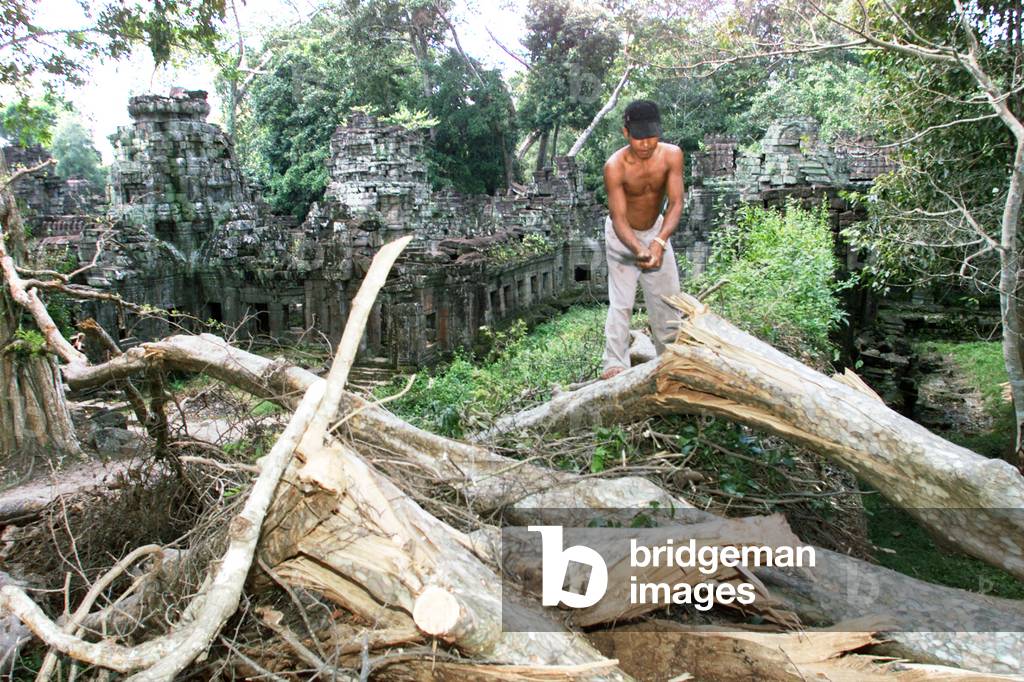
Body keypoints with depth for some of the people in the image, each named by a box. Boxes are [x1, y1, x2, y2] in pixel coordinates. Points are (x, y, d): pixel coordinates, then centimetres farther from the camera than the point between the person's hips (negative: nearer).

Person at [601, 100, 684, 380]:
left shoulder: (672, 155, -23)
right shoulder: (615, 166, -30)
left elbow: (675, 204, -27)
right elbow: (619, 218, -30)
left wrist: (659, 242, -43)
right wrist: (639, 250, -48)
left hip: (656, 230, 4)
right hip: (623, 234, -4)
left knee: (668, 294, 12)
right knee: (621, 302, -10)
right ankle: (614, 364, -8)